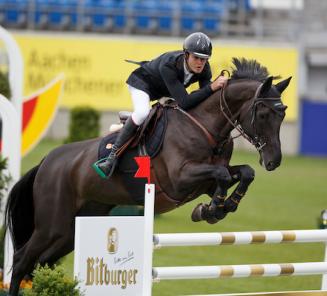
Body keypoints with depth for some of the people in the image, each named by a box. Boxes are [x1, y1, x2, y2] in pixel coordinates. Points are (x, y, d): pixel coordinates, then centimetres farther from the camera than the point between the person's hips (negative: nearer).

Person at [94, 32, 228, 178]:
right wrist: (211, 87, -56)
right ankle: (113, 155, -26)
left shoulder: (204, 69, -25)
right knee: (142, 112, -35)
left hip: (165, 91, 7)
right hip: (142, 82, -7)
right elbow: (184, 102, -49)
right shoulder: (168, 65, -43)